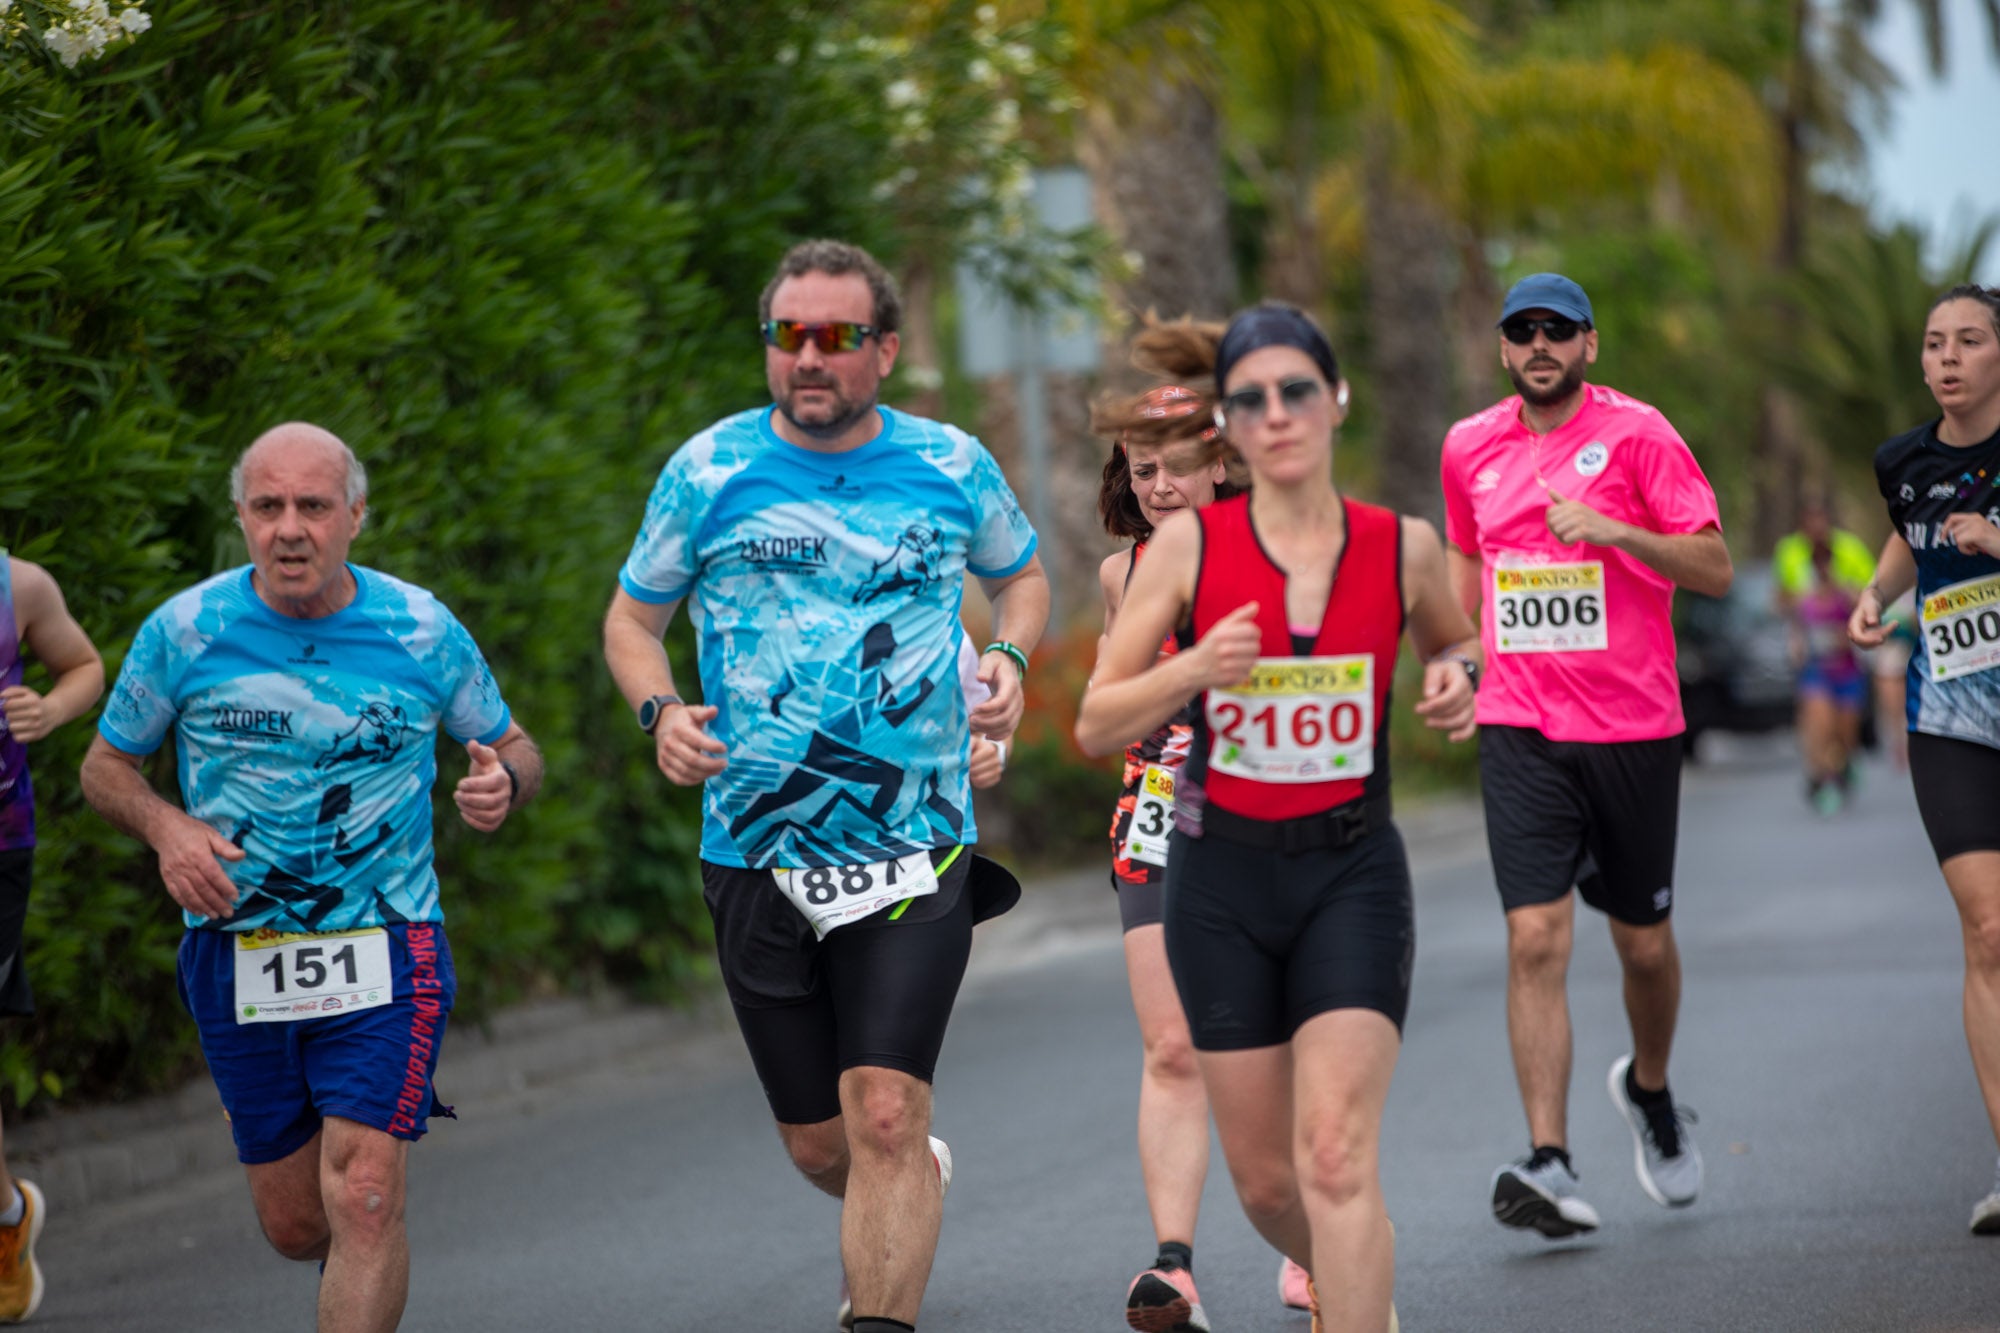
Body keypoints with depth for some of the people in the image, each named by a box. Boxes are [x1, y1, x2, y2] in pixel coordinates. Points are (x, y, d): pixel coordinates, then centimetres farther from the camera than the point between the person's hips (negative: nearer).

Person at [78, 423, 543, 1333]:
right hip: (237, 955, 1)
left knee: (363, 1200, -16)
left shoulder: (424, 632, -3)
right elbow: (106, 765, 9)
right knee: (295, 1226, 9)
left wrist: (503, 781, -14)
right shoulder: (185, 631, -4)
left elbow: (512, 746, 11)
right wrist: (166, 828, -13)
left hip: (383, 951, -1)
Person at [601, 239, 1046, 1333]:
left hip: (914, 849, -1)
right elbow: (633, 618, 12)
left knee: (885, 1118, -16)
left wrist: (1007, 656, 0)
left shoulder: (952, 467, 2)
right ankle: (915, 1188, 44)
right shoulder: (709, 471, 0)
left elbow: (1019, 574, 21)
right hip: (755, 858, 1)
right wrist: (662, 712, -8)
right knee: (818, 1142, 10)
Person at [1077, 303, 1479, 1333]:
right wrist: (1194, 669, -22)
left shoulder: (1403, 547, -3)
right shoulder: (1187, 546, -7)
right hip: (1222, 874, 1)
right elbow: (1096, 726, -4)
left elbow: (1456, 640, 20)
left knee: (1336, 1157, -17)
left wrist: (1455, 679, -4)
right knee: (1266, 1178, 9)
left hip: (1353, 873, -1)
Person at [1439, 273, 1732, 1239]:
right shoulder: (1470, 448, 7)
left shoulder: (1638, 434, -5)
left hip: (1632, 725, -1)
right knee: (1536, 939, -13)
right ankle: (1549, 1166, -17)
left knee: (1644, 942, 11)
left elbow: (1714, 570, -8)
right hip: (1518, 730, 1)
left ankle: (1649, 1089, 41)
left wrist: (1611, 530, -22)